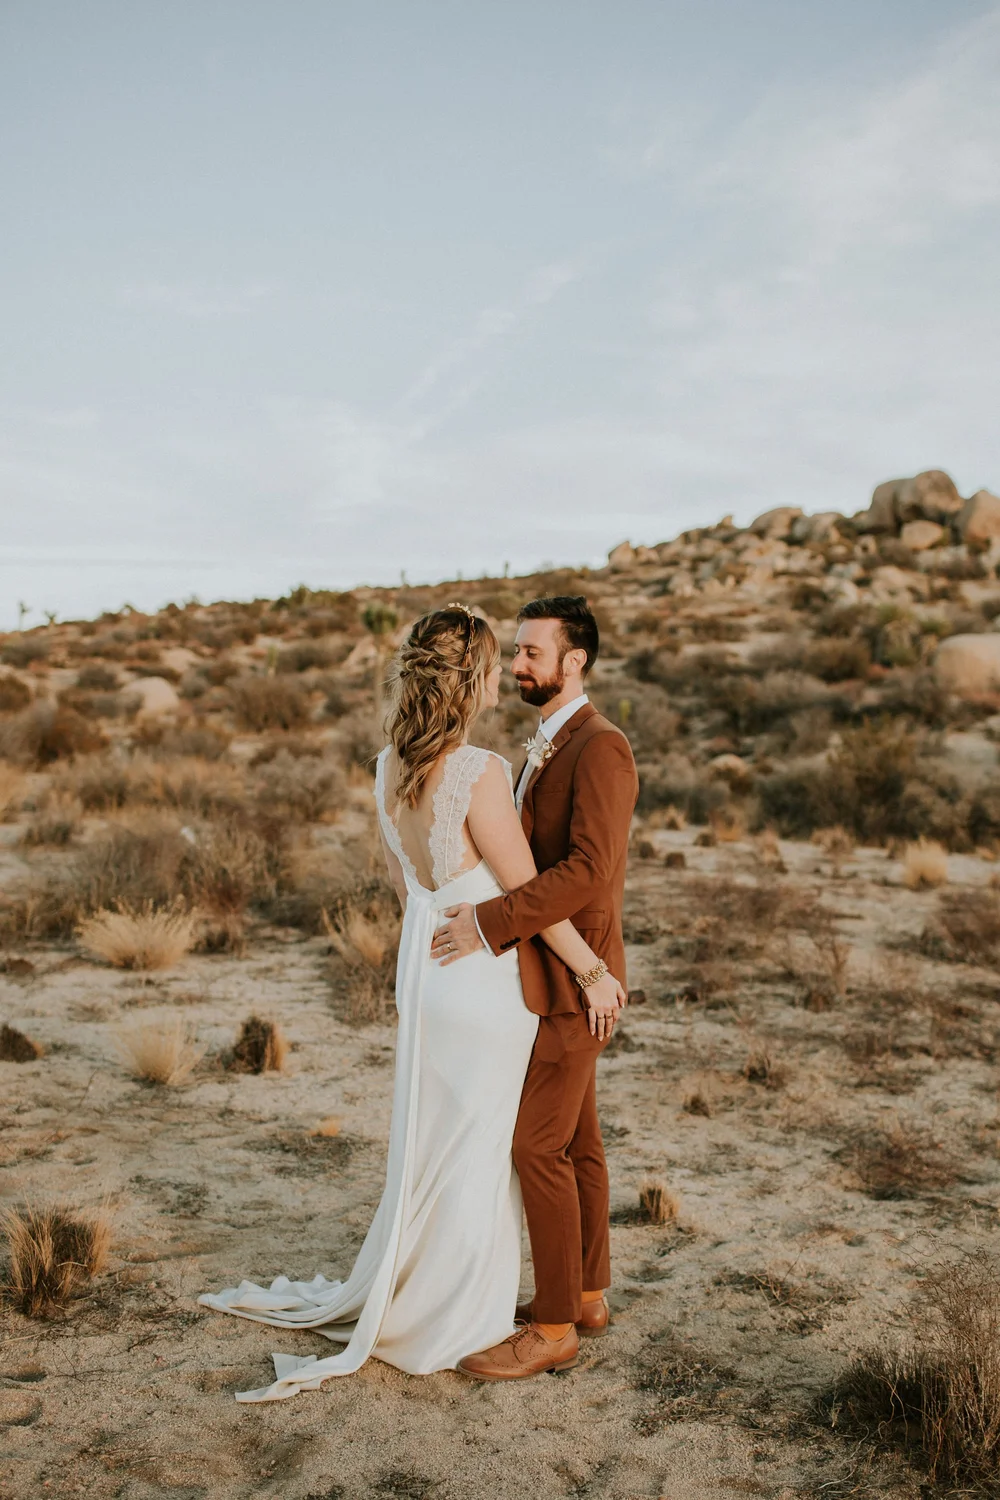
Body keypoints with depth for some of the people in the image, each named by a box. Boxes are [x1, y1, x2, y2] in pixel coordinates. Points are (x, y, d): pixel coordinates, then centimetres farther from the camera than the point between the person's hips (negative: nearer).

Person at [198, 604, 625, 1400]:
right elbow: (530, 894, -19)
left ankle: (396, 1296, 39)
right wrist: (594, 972, -7)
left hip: (425, 966, 7)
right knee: (475, 1147, 10)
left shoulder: (392, 766, -1)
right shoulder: (479, 774, -25)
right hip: (487, 977, -7)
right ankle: (457, 1325, 27)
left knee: (433, 1138, 22)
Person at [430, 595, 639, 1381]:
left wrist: (489, 923, -29)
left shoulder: (600, 746, -18)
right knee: (575, 1140, 16)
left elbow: (590, 869, -28)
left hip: (572, 981, -10)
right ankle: (587, 1294, 28)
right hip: (551, 974, 10)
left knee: (538, 1146, -5)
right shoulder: (547, 745, 14)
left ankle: (552, 1326, 7)